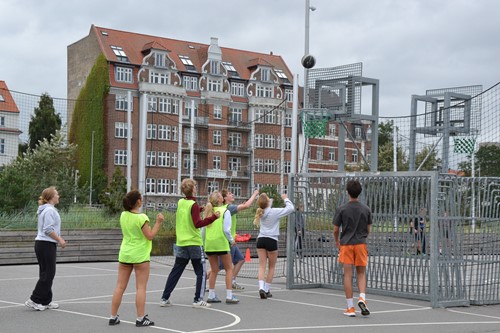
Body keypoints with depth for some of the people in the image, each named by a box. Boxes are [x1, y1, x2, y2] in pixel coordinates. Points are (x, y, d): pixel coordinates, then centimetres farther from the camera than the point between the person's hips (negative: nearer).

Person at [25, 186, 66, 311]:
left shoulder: (48, 209, 16)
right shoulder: (49, 210, -15)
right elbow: (48, 229, -20)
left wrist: (59, 238, 17)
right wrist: (60, 240, -13)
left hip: (44, 244, 10)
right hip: (46, 245, -10)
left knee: (47, 273, 12)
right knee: (48, 274, -7)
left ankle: (45, 301, 17)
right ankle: (34, 300, -4)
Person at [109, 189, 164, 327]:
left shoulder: (123, 215, 4)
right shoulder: (141, 218, -15)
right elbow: (150, 236, -13)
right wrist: (158, 222, -7)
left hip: (125, 254, 6)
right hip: (140, 256, -6)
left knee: (120, 287, 8)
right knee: (141, 288, 0)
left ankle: (113, 317, 11)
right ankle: (140, 318, 0)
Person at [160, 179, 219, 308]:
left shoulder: (180, 203, 8)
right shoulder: (194, 205, -13)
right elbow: (198, 224, -21)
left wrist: (200, 209, 24)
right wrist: (213, 217, -23)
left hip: (181, 243, 7)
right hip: (194, 243, -6)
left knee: (176, 271, 11)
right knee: (201, 272, 4)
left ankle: (165, 298, 11)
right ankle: (198, 300, 2)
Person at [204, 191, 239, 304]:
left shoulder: (208, 211, 8)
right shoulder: (225, 211, -6)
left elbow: (203, 229, 8)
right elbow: (226, 229, -11)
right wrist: (232, 240, 2)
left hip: (209, 244, 5)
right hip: (221, 243, -5)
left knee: (214, 270, 15)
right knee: (229, 269, 5)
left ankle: (211, 295, 13)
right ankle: (229, 296, -1)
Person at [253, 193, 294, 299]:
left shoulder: (261, 212, 4)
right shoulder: (274, 212, -12)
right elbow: (291, 208, -6)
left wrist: (272, 200, 26)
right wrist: (285, 199, 7)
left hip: (261, 240, 4)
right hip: (271, 241, -4)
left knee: (262, 266, 1)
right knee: (271, 267, 10)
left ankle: (261, 287, -16)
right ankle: (266, 290, 11)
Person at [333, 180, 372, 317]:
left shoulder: (342, 209, -6)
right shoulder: (366, 209, 2)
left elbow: (335, 230, -1)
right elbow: (368, 230, 9)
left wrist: (337, 241, 18)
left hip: (346, 244, -2)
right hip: (361, 244, 2)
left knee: (348, 275, 1)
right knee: (361, 273, 13)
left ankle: (350, 308, 3)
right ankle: (362, 298, -10)